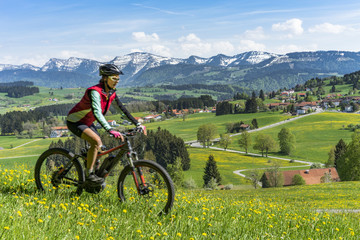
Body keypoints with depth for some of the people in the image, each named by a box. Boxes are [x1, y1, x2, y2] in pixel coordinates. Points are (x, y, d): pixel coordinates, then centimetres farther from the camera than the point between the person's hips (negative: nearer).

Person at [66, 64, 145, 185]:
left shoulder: (111, 93, -4)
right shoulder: (95, 91, -30)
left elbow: (123, 109, 3)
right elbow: (97, 113, -43)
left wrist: (138, 124, -3)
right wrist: (110, 130, -55)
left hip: (87, 122, 9)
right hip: (75, 121, -9)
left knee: (100, 147, 6)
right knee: (96, 141, -27)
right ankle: (89, 174, -17)